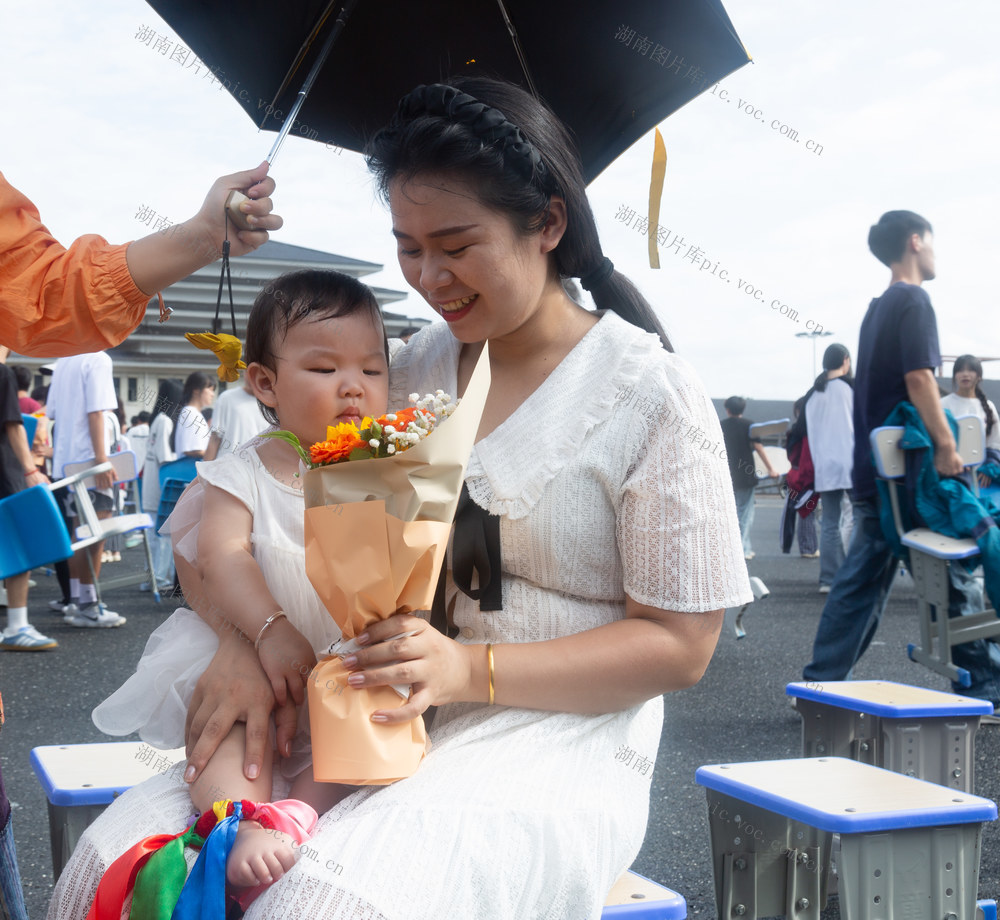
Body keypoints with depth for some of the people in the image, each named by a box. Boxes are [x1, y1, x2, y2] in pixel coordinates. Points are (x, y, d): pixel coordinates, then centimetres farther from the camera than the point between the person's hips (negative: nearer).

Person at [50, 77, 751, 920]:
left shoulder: (651, 393, -7)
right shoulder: (420, 368, 9)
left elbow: (680, 643, -8)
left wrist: (470, 668, -20)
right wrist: (248, 641, -12)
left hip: (558, 735, -4)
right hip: (382, 717, 5)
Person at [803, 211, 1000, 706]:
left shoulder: (877, 308, 20)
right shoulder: (913, 300, -8)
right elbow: (919, 377, -19)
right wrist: (946, 445, -22)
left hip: (872, 469, 9)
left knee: (862, 579, 8)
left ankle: (822, 683, 6)